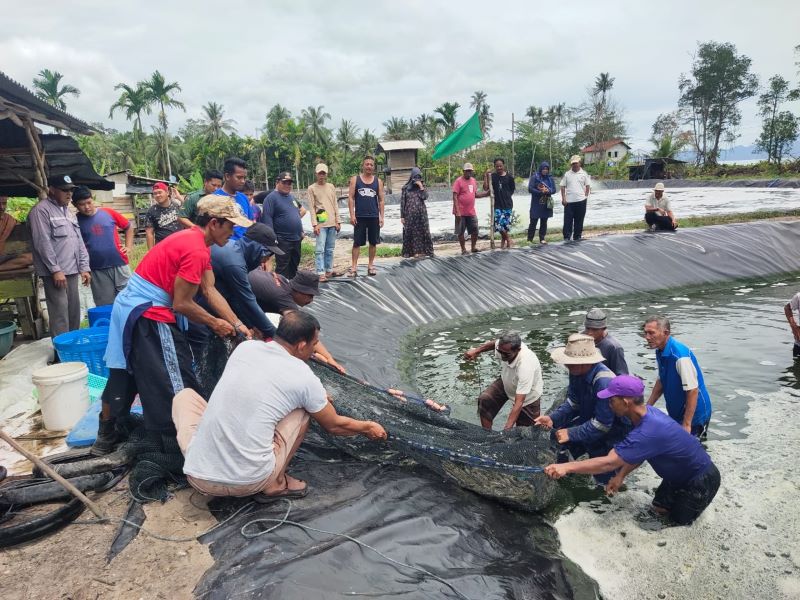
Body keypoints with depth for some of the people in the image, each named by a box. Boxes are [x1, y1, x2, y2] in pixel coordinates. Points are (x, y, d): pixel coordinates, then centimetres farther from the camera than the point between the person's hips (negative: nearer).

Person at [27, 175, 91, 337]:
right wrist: (55, 270, -18)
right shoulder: (41, 210, -8)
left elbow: (79, 241, 19)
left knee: (74, 311, 11)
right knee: (60, 313, -10)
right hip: (55, 272, -8)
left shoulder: (68, 211, 19)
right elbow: (43, 243, -15)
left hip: (72, 271, 8)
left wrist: (84, 267, 12)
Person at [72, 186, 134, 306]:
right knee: (106, 306, 6)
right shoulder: (76, 221, -1)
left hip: (120, 265, 1)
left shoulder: (108, 213, 1)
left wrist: (129, 247, 6)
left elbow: (128, 227, 14)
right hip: (97, 270, -1)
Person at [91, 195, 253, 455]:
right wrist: (215, 324, -6)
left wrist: (237, 324, -1)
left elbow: (210, 291, 5)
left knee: (123, 375, 22)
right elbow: (181, 304, -19)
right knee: (178, 385, -1)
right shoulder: (196, 250, -21)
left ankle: (105, 436, 38)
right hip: (149, 315, -10)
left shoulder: (193, 239, 10)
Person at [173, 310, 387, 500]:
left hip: (198, 477, 4)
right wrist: (368, 428, 33)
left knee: (186, 395, 27)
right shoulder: (305, 379, -5)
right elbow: (334, 426, 13)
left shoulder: (245, 348, 6)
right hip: (250, 483, -3)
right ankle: (274, 485, 13)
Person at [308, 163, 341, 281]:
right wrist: (315, 224, -12)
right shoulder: (311, 188, 0)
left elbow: (335, 205, 12)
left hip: (332, 223, 4)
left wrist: (338, 221, 6)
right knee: (320, 249, -9)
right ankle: (321, 273, -9)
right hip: (321, 224, -4)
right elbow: (311, 208, -4)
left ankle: (329, 270, 19)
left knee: (330, 249, 10)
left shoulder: (331, 187, 12)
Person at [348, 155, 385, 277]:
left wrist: (381, 216, 0)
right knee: (357, 242, -1)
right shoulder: (355, 179, 2)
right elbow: (350, 198, -1)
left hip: (374, 217, 2)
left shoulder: (378, 181, 6)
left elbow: (381, 200, 7)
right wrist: (352, 215, -9)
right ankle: (354, 267, 2)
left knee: (373, 242, 6)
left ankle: (371, 266, 17)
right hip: (359, 217, -2)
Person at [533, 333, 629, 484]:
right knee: (558, 437, 4)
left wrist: (571, 434, -26)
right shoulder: (576, 372, -14)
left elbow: (601, 425, -31)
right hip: (591, 419, 7)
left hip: (613, 428, -7)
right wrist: (553, 418, -16)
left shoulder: (604, 382, -36)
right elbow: (573, 402, -2)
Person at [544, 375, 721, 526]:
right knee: (660, 508, 15)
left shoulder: (649, 431, -41)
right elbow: (639, 454, 2)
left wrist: (567, 467, -43)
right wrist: (621, 475, -7)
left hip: (702, 479, -8)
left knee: (679, 521, 6)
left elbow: (609, 463, -43)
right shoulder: (646, 412, -12)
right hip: (680, 473, 8)